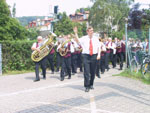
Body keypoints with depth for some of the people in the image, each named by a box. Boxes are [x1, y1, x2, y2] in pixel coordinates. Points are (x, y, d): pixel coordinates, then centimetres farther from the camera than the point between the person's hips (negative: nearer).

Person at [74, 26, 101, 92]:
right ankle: (87, 86, -1)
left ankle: (91, 85, 25)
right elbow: (78, 40, -14)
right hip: (86, 56, -2)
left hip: (94, 56, 2)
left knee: (93, 71, 9)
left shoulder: (96, 38, 9)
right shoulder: (84, 38, 3)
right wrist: (75, 33, -23)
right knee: (86, 72, -7)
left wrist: (98, 55, -1)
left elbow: (98, 47, 10)